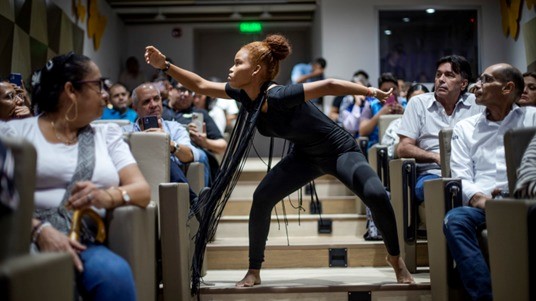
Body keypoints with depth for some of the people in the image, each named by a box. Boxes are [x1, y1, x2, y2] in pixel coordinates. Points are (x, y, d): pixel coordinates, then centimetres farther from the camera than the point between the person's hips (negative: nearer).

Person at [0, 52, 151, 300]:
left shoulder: (108, 135, 19)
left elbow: (142, 190, 7)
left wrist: (107, 196, -15)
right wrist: (40, 230, -20)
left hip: (83, 246, 3)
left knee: (115, 274, -33)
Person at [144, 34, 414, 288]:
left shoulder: (279, 96, -34)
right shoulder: (245, 95, -12)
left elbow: (328, 86, -35)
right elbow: (200, 85, -3)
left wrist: (371, 92, -40)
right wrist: (165, 65, -9)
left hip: (340, 150, -7)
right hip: (306, 155, 7)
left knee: (376, 195, -27)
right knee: (262, 197, -7)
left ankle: (395, 258, -2)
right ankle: (254, 271, 6)